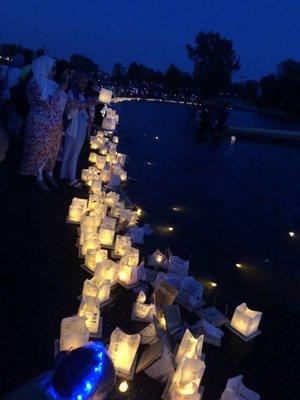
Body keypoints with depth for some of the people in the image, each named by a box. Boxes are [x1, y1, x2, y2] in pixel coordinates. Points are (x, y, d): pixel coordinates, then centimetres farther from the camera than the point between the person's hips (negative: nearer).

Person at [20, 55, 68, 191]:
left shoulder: (51, 83, 10)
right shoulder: (35, 83, -13)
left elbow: (61, 101, 17)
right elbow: (47, 102, -23)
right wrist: (60, 89, -19)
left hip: (55, 124, 7)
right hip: (41, 125, -7)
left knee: (52, 150, 14)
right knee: (40, 151, 3)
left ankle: (49, 175, 28)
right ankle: (39, 178, 16)